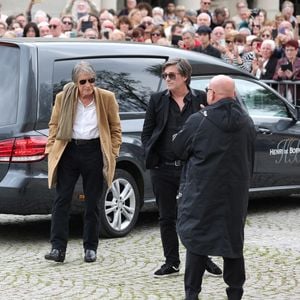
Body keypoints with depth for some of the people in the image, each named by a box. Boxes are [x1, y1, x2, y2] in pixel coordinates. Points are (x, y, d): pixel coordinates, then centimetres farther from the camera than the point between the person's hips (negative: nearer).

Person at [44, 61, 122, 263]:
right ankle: (58, 248, -5)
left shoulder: (107, 98, 0)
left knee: (92, 202, 6)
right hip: (68, 151, 0)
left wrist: (113, 153, 2)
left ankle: (91, 248, 16)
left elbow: (115, 128, 8)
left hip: (94, 152, 0)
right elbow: (54, 125, 11)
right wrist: (52, 149, 2)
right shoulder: (63, 98, 1)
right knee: (62, 200, -5)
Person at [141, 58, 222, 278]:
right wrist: (151, 156, -3)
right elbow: (146, 133, 8)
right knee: (167, 218, 8)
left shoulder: (201, 99, -1)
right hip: (163, 169, 2)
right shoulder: (157, 100, 5)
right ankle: (172, 263, 17)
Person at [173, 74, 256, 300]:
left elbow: (179, 149, 0)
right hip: (236, 191, 4)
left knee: (198, 239, 4)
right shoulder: (246, 123, 3)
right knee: (233, 238, 12)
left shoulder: (199, 121, -13)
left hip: (203, 191, -4)